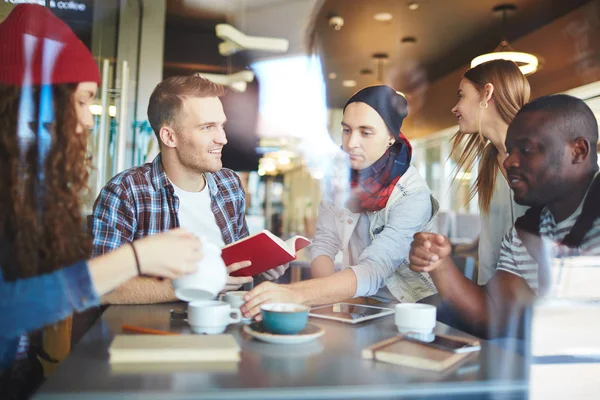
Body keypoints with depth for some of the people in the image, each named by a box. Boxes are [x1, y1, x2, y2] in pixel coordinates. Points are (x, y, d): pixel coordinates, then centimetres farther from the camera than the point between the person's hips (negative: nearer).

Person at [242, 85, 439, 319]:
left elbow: (374, 271, -31)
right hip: (355, 304, 4)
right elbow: (324, 242, -4)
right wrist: (332, 295, -22)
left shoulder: (413, 195, -20)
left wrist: (296, 293, -45)